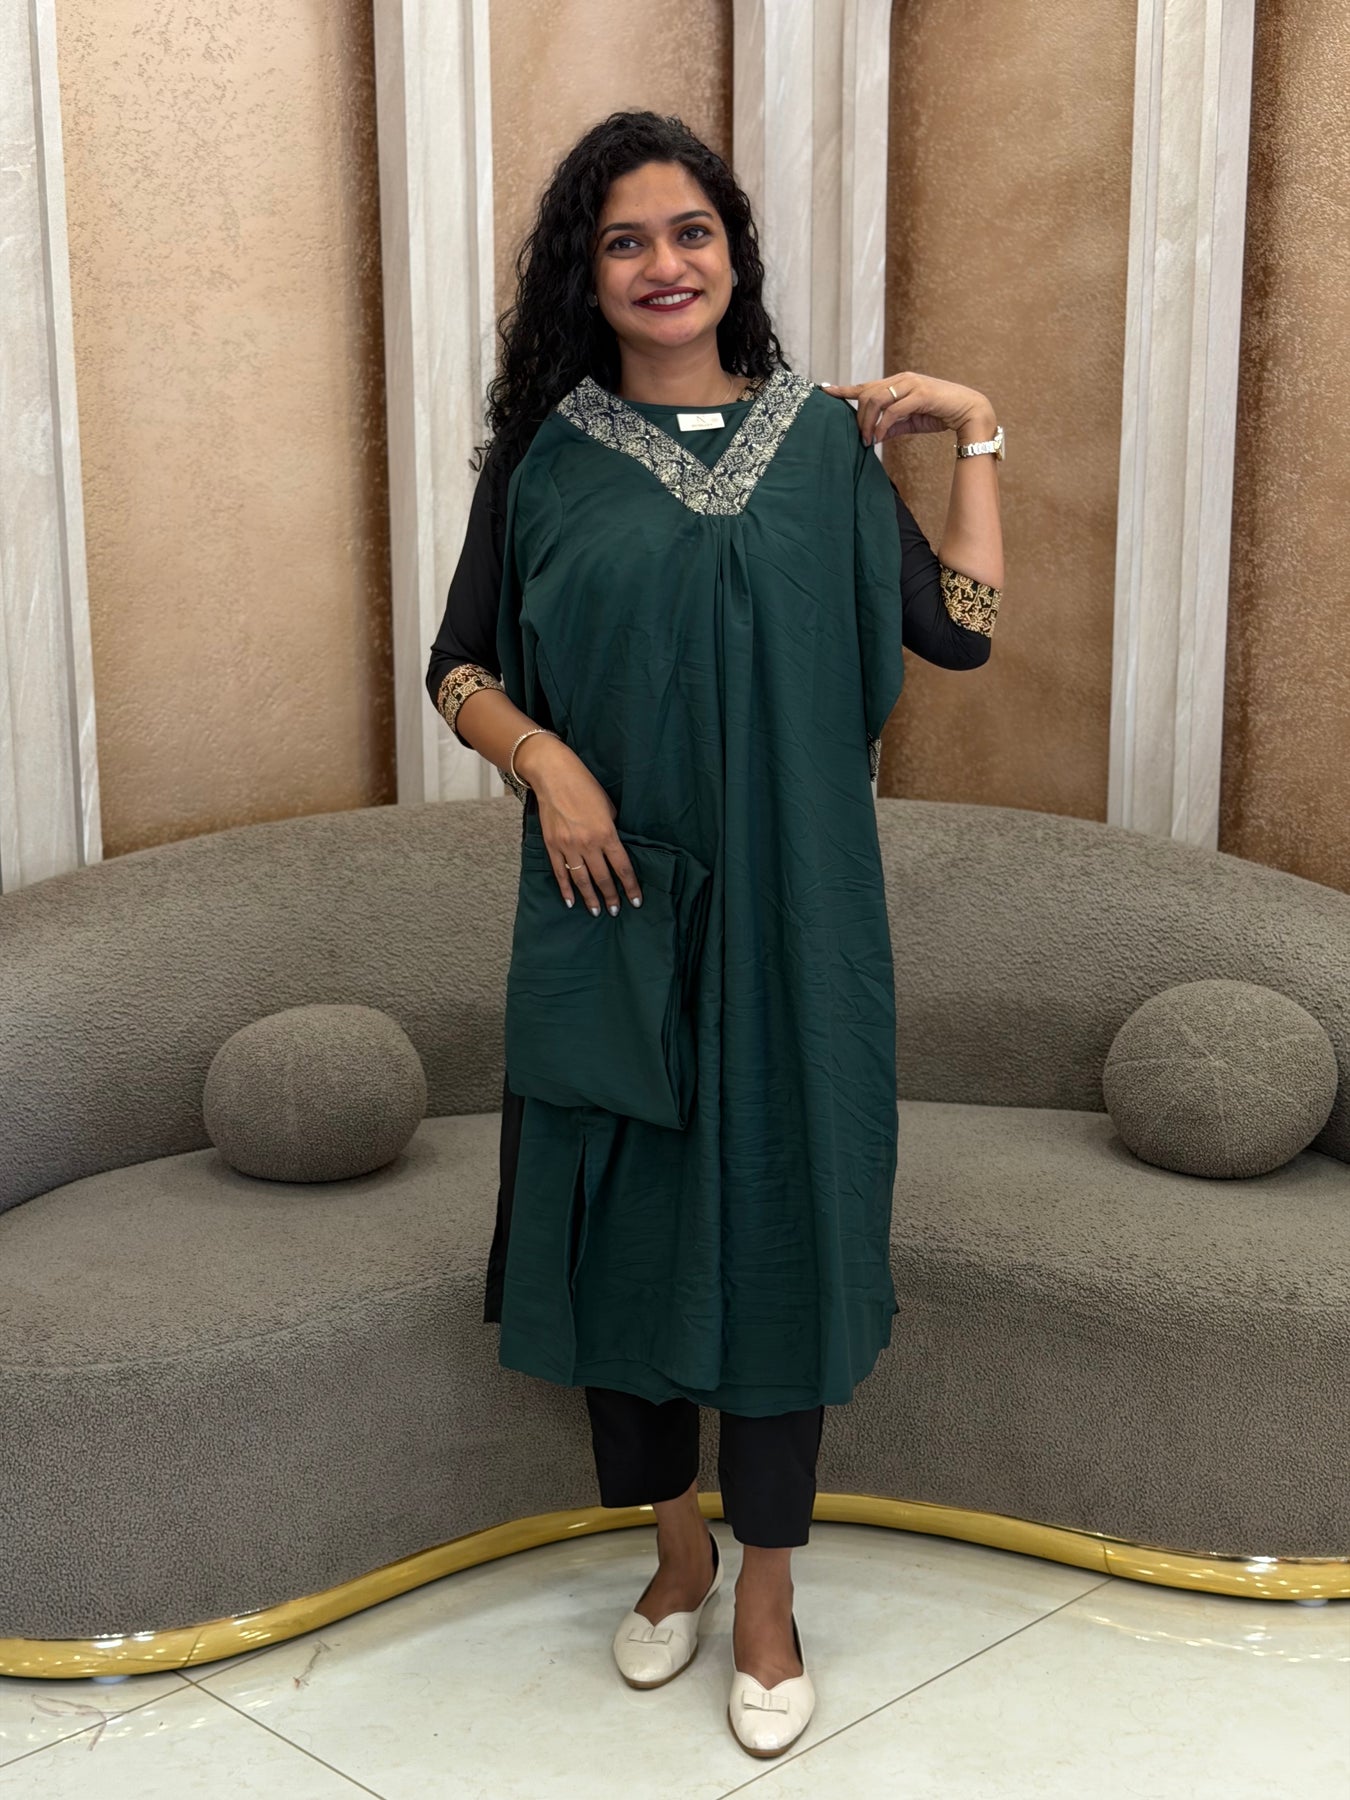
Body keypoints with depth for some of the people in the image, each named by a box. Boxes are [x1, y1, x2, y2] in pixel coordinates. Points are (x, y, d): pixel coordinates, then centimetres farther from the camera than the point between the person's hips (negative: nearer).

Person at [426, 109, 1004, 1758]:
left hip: (786, 912, 0)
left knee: (774, 1217, 4)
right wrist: (547, 759, -13)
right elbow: (460, 667, 5)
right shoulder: (543, 453, 3)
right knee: (616, 1217, 7)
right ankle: (677, 1548, 31)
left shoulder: (821, 436, 5)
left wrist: (973, 433, 1)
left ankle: (766, 1602, 21)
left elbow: (960, 628, 3)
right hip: (612, 898, 1)